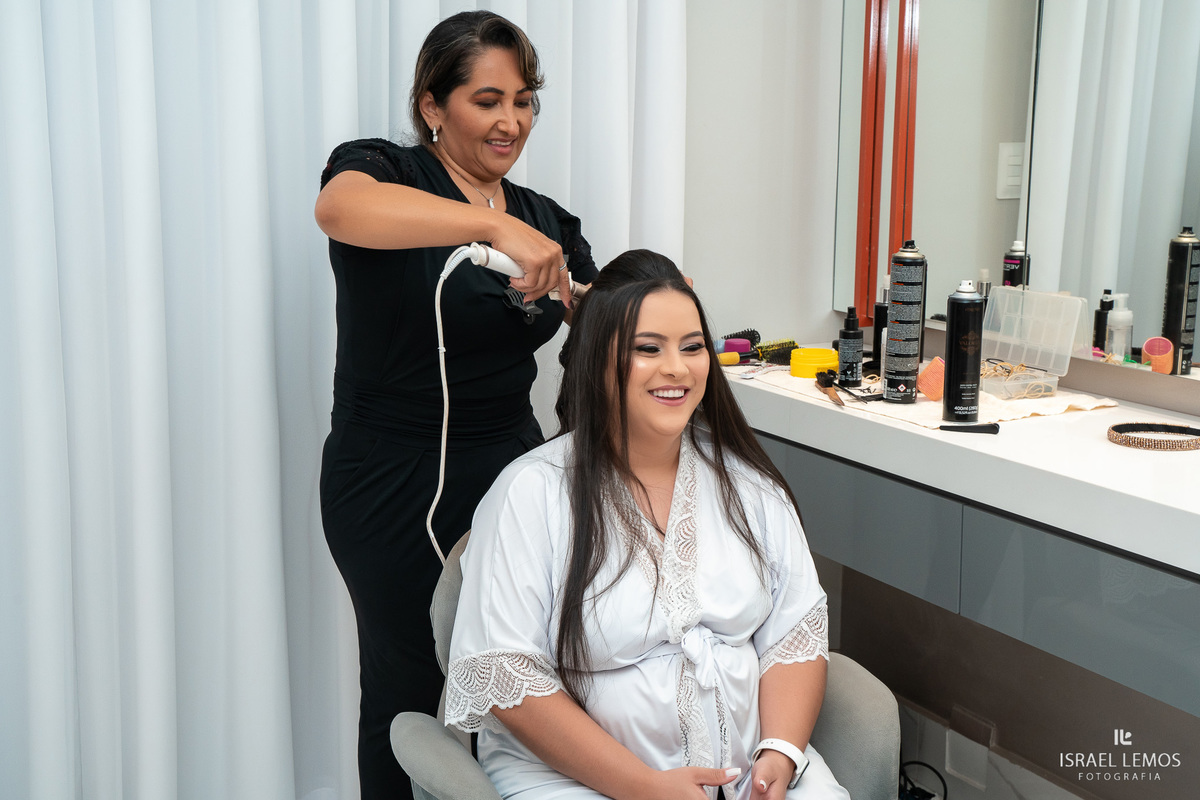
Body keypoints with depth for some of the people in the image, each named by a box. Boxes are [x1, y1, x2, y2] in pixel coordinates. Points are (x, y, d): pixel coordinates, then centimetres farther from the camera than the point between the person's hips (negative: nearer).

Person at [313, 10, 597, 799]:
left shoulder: (547, 223, 9)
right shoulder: (383, 172, -8)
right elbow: (339, 206, -32)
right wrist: (493, 224, -42)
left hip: (511, 470, 5)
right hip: (393, 487, -4)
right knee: (409, 688, 9)